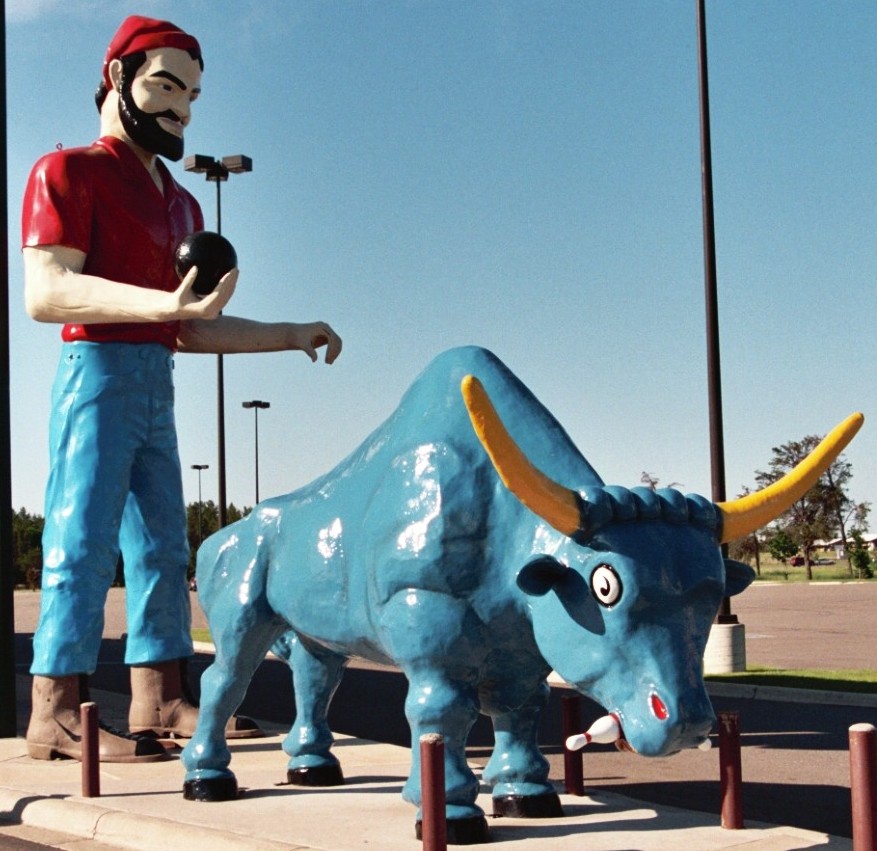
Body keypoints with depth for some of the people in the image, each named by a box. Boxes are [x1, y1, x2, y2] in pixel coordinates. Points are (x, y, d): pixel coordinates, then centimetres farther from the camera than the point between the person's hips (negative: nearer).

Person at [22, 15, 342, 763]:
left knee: (162, 547, 8)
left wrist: (292, 335, 16)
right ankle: (55, 713, -9)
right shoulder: (69, 173, -2)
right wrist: (167, 302, -30)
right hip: (99, 370, -8)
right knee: (84, 544, -11)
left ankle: (158, 699, 13)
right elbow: (46, 291, -17)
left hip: (157, 385, 8)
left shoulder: (180, 203, 21)